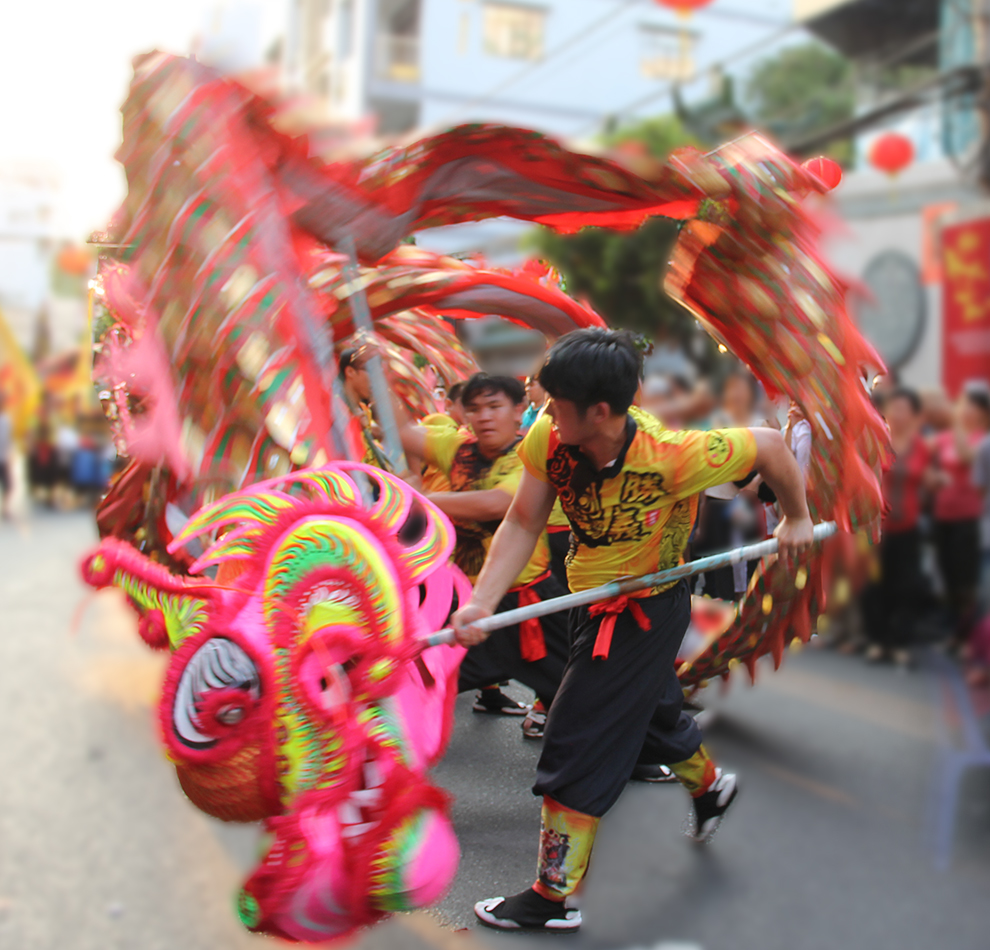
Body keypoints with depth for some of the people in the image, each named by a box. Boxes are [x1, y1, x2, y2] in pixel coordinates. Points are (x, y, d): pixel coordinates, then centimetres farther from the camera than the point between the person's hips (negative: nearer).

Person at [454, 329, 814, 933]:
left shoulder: (671, 456, -32)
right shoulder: (548, 438, -20)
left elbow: (769, 445, -18)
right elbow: (523, 524, -15)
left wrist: (797, 519, -3)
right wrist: (482, 602, -27)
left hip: (646, 612, -6)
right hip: (591, 604, 6)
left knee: (576, 747, -5)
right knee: (653, 712, 28)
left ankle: (555, 897, 10)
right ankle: (711, 786, 59)